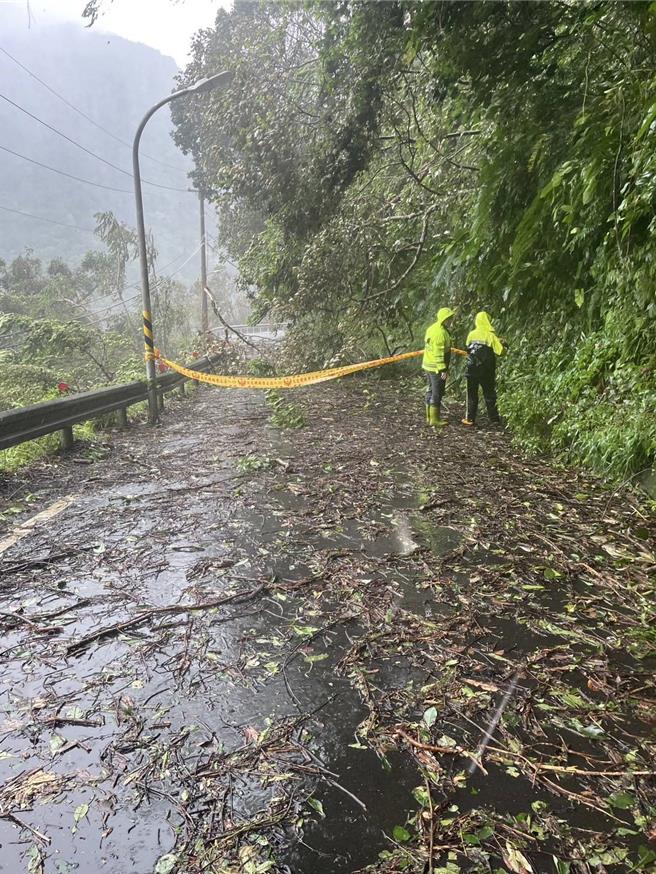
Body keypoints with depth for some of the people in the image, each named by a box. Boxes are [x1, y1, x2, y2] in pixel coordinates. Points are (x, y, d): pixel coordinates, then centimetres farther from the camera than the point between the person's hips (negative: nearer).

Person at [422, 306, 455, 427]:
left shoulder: (432, 328, 11)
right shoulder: (440, 332, -20)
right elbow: (439, 353, -24)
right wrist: (443, 369, -23)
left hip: (428, 366, 10)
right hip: (437, 368, -10)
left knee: (431, 391, 17)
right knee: (437, 393, -3)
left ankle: (430, 416, 24)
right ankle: (435, 419, 1)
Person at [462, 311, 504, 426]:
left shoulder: (471, 334, -2)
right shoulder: (491, 335, -11)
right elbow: (501, 351, -14)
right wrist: (501, 343, 8)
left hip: (472, 370, 2)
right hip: (486, 372, -1)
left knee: (472, 395, 8)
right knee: (490, 395, 10)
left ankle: (469, 419, 7)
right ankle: (494, 419, 16)